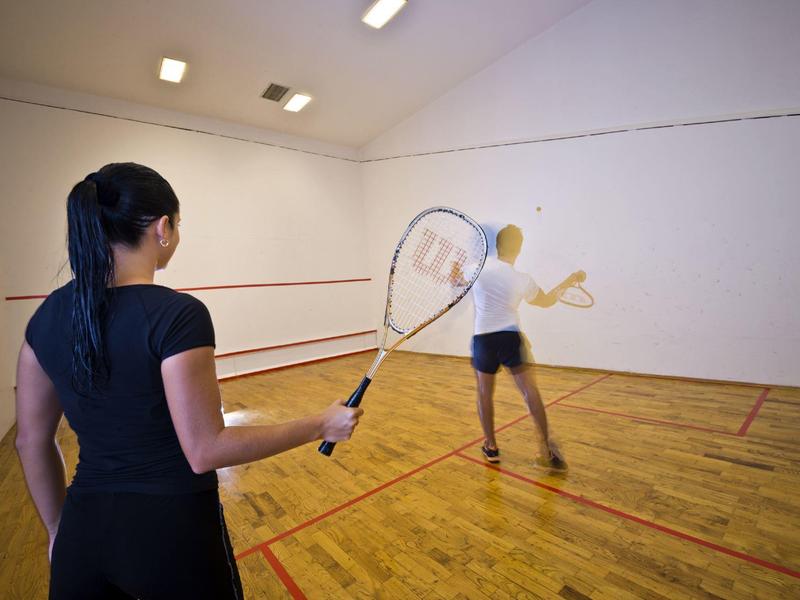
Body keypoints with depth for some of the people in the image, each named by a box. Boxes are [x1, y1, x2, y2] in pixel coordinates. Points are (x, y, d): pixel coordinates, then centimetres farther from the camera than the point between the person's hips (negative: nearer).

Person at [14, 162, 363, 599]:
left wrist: (61, 529, 19)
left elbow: (32, 441, 5)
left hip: (83, 529, 5)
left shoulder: (48, 316, -2)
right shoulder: (178, 315, -24)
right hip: (173, 528, -4)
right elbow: (205, 451, -22)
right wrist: (320, 425, -15)